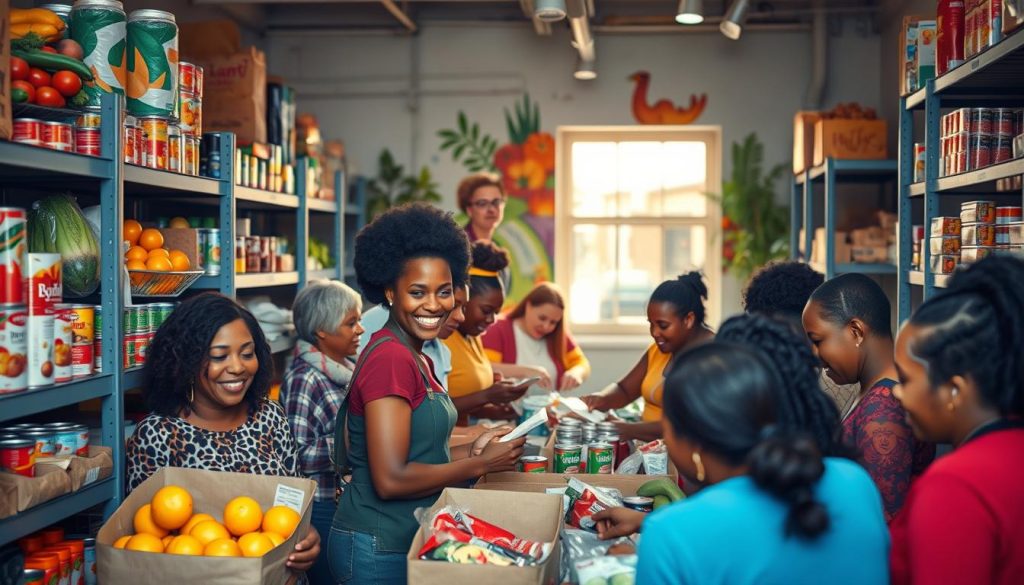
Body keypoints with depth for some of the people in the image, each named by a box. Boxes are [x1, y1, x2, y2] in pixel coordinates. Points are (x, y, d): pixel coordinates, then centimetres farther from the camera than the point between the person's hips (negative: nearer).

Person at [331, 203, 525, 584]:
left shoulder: (417, 358, 10)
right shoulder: (390, 358, -18)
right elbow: (390, 479, -23)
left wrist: (469, 450, 0)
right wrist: (480, 465, -14)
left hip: (408, 540, 9)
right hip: (378, 549, -9)